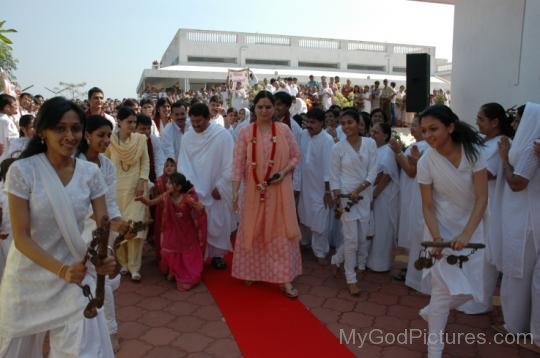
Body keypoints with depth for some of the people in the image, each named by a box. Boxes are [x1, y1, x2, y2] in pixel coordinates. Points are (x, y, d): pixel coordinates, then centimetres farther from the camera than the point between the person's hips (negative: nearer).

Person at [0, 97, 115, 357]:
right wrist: (61, 269, -29)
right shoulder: (21, 171, -15)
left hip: (75, 276, 1)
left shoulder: (90, 172, -7)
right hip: (29, 278, -1)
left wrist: (105, 256, -27)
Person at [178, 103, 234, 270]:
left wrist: (220, 186, -10)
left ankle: (217, 254, 24)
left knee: (217, 223, 8)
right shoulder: (187, 137, 0)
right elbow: (183, 164, -1)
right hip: (194, 190, 2)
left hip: (217, 190, -2)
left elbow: (230, 164, -10)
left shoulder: (222, 135, -11)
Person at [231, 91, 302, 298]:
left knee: (281, 232, 3)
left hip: (279, 191, 0)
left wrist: (284, 172, -13)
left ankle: (284, 278, 12)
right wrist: (234, 192, -9)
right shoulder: (245, 133, -3)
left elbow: (295, 156, 5)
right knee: (252, 231, 12)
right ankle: (251, 272, 31)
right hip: (254, 190, 0)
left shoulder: (284, 130, -1)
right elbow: (238, 164, -5)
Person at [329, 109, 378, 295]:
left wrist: (358, 191, -14)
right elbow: (334, 177, -2)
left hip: (364, 195, 3)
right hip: (346, 195, -3)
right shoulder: (338, 147, -4)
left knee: (362, 237, 10)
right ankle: (351, 279, 12)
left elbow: (372, 172, -2)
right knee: (352, 238, -3)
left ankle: (337, 259, 35)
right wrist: (338, 200, -10)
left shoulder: (370, 143, 0)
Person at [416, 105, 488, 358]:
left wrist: (466, 234, -27)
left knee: (469, 290, 7)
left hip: (471, 228, 2)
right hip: (442, 229, -2)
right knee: (444, 289, -4)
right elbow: (427, 206, -9)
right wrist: (436, 237, -24)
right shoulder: (426, 162, -15)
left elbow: (482, 198, -16)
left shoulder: (472, 153, -13)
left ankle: (431, 312, 36)